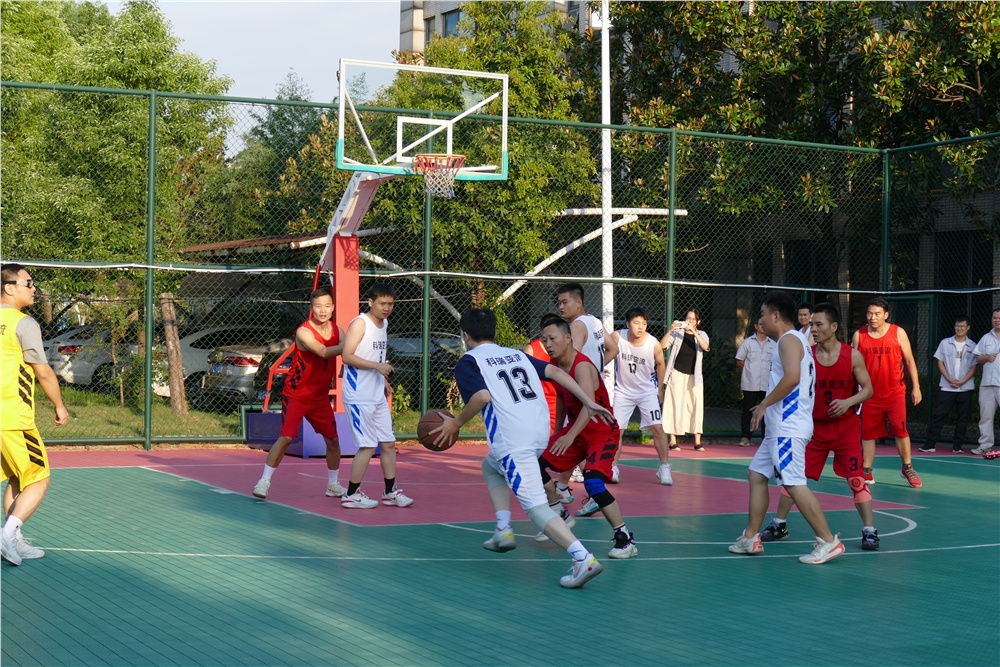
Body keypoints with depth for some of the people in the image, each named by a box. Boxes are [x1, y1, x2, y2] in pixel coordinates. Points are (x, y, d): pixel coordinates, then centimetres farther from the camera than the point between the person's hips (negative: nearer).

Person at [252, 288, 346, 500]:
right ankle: (264, 481, -3)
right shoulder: (304, 332, -21)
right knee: (285, 438, -14)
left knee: (333, 440, 7)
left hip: (320, 396, 6)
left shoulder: (337, 331, 0)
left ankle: (333, 485, 24)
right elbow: (324, 352, -35)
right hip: (296, 394, -6)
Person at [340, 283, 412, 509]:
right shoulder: (360, 323, -12)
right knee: (368, 446, -7)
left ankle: (391, 491, 19)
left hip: (378, 396, 8)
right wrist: (377, 366, -25)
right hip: (359, 396, -8)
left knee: (388, 443, 10)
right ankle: (351, 495, 3)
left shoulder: (384, 323, 14)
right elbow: (347, 356, -19)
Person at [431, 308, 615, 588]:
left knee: (536, 507, -10)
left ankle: (583, 558, -27)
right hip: (540, 431, 7)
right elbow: (554, 371, 12)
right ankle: (503, 531, 20)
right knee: (491, 467, 32)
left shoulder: (468, 362, 4)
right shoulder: (516, 354, 22)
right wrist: (588, 403, 11)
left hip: (513, 440, -7)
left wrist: (456, 423, 0)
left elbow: (482, 396, -13)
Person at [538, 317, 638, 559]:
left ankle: (626, 539, -18)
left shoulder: (582, 366, -28)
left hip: (603, 433, -9)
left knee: (593, 482, -27)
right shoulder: (555, 366, -1)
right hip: (575, 431, 9)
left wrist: (570, 436, -53)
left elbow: (589, 404, -42)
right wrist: (557, 432, 23)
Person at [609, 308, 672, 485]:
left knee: (657, 428, -10)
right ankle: (613, 467, 18)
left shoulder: (654, 344, -18)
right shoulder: (617, 337, -20)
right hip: (623, 391, 1)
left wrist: (660, 389, 7)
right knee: (616, 430, 2)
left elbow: (661, 365, 0)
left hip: (647, 391, -1)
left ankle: (664, 468, -1)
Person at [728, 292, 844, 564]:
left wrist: (764, 404, -18)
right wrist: (768, 405, 18)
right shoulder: (793, 339, 20)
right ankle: (751, 538, 17)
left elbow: (792, 377, -26)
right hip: (781, 428, 11)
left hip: (788, 428, -11)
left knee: (794, 484, -12)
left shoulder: (788, 339, -11)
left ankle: (828, 541, -10)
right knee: (756, 475, 13)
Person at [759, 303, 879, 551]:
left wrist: (849, 402, -22)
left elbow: (868, 389, -5)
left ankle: (869, 531, 3)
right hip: (815, 426, 2)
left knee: (856, 478, -7)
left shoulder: (852, 355, -9)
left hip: (846, 426, -2)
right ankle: (778, 525, 18)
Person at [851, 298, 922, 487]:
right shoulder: (859, 335, 1)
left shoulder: (898, 333, -3)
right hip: (871, 393, 2)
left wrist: (916, 387, -1)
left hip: (895, 392, -2)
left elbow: (909, 361, 2)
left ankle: (907, 468, 8)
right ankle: (866, 472, 13)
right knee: (868, 432, 5)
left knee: (900, 429, -8)